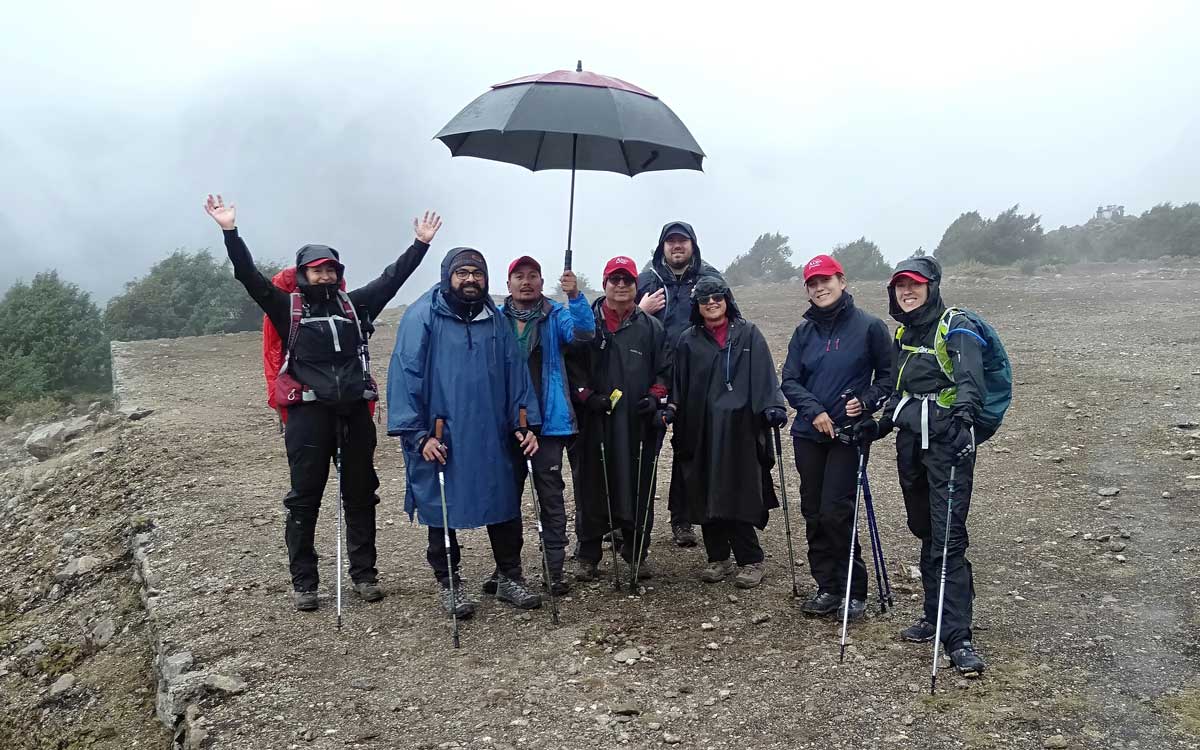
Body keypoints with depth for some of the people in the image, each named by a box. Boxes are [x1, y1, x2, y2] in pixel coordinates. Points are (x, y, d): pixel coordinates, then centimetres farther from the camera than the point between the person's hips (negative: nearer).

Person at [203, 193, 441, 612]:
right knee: (305, 499, 3)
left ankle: (364, 574, 18)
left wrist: (420, 244, 15)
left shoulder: (353, 305, 14)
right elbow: (250, 276, -1)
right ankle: (303, 582, 11)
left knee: (361, 496, 8)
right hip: (309, 413, -3)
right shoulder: (288, 308, 7)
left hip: (355, 412, 3)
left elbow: (393, 278, 16)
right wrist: (230, 232, -10)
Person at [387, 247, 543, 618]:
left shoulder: (496, 320, 8)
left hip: (491, 436, 4)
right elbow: (404, 375, -12)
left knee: (505, 505, 10)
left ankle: (509, 576, 27)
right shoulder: (422, 316, -8)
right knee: (443, 507, 8)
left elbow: (515, 373, 10)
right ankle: (448, 582, 25)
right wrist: (418, 434, -16)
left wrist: (523, 423, 2)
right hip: (439, 438, -4)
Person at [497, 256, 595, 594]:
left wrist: (575, 296, -34)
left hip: (547, 421, -2)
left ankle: (555, 569, 11)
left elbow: (584, 332, -18)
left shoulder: (556, 316, 0)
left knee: (551, 497, 3)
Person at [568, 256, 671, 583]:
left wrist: (655, 397, -3)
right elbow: (573, 365, 2)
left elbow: (664, 370, 12)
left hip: (639, 423, 2)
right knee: (592, 486, 2)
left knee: (639, 487, 5)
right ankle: (588, 554, 14)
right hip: (595, 422, -1)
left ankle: (636, 551, 21)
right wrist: (586, 396, -10)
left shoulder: (651, 327, 11)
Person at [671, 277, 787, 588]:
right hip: (701, 431, 3)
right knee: (706, 496, 5)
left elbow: (764, 375, -3)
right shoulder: (689, 341, 10)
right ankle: (718, 559, 17)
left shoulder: (748, 334, 4)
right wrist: (671, 409, -4)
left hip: (740, 428, -3)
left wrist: (774, 407, -14)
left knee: (740, 494, -4)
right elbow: (680, 384, 10)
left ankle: (750, 561, 7)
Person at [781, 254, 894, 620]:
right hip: (809, 433, 5)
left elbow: (888, 374, 2)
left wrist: (866, 401, -14)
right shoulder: (804, 331, 8)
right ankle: (828, 588, 19)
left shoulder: (869, 326, -4)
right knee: (813, 513, 7)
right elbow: (790, 381, 5)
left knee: (835, 512, -10)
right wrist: (814, 411, -11)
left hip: (849, 433, -5)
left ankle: (854, 592, 6)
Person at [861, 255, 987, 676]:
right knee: (924, 531, 14)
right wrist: (880, 427, 22)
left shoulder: (956, 328, -6)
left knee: (948, 537, -11)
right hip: (910, 443, 7)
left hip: (947, 441, -7)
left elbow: (970, 376, -23)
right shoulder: (903, 334, 17)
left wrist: (964, 408, -41)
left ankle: (958, 637, -8)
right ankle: (935, 616, 27)